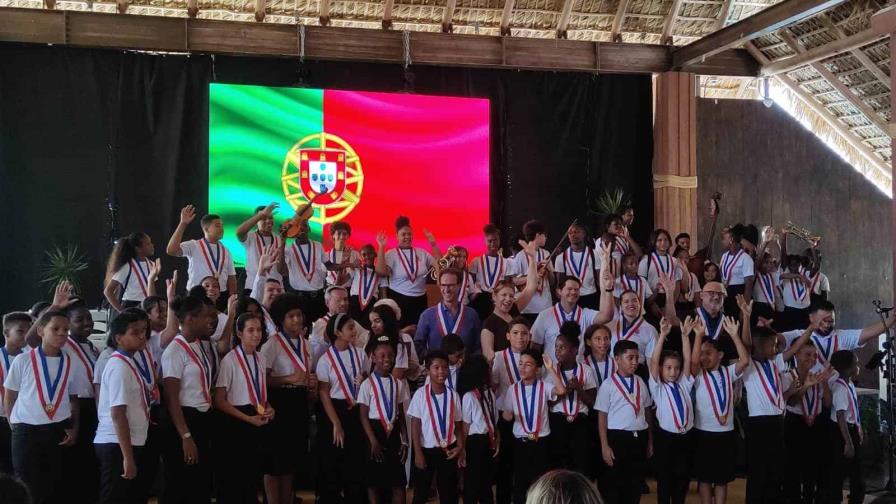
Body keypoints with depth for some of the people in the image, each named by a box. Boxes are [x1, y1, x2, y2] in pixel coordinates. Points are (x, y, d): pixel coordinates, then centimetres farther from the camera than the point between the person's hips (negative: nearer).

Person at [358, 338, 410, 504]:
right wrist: (373, 441, -13)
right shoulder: (367, 384, -7)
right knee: (373, 480, 2)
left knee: (398, 481, 3)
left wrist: (404, 441, 6)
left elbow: (401, 414, 10)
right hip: (375, 430, -4)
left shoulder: (398, 384, 6)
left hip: (393, 432, 4)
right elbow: (363, 415, -8)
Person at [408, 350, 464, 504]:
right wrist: (418, 453, -10)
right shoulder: (421, 394, -9)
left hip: (448, 450, 2)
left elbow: (458, 425, 5)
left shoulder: (453, 395, -2)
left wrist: (460, 447, -8)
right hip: (427, 449, -2)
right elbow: (415, 425, -7)